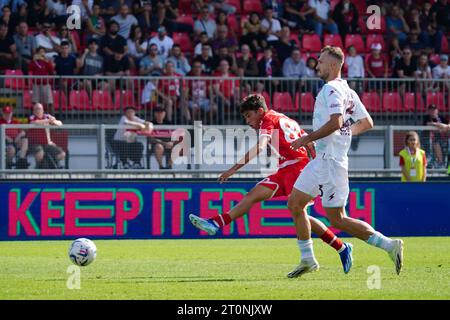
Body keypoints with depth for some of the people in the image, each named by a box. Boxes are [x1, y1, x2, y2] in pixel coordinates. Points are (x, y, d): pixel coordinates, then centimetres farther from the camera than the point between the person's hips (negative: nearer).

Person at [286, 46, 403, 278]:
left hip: (330, 161, -10)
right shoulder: (348, 91, 16)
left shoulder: (332, 89, -13)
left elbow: (336, 122, -26)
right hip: (322, 160, 10)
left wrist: (307, 138, -20)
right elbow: (367, 123, 20)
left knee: (337, 219, -8)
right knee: (295, 204, 12)